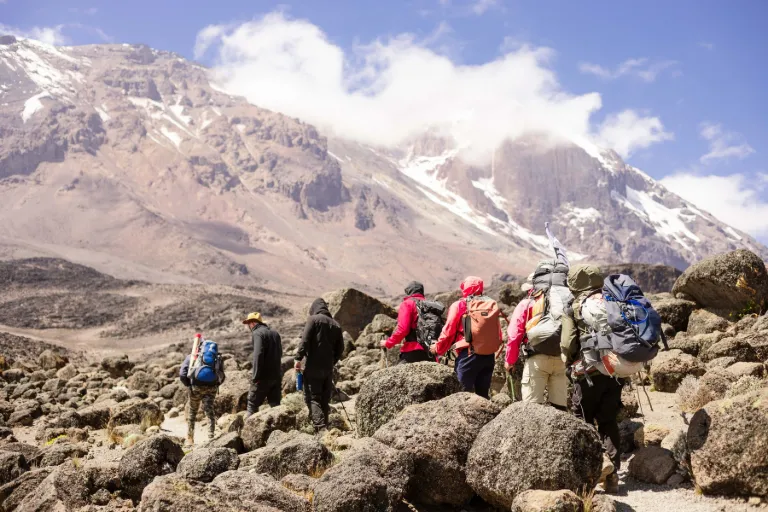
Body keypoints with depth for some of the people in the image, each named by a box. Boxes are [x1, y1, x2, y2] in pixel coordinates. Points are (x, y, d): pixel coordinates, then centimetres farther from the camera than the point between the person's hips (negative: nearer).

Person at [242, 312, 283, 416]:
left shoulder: (257, 333, -10)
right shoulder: (275, 333, 16)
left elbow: (258, 355, -20)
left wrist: (255, 376, -19)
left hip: (264, 376, -7)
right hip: (277, 375, 7)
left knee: (252, 404, 1)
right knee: (275, 404, 8)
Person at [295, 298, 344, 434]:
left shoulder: (313, 319, -3)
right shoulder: (335, 324, 14)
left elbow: (305, 341, -13)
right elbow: (340, 348, 15)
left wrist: (298, 358, -9)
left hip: (313, 366, -6)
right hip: (328, 368, 6)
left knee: (312, 397, -5)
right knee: (325, 399, 12)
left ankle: (321, 427, -19)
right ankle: (324, 425, 13)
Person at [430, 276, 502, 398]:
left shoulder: (459, 306, -2)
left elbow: (448, 331, -3)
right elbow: (498, 334, 9)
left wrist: (438, 348, 11)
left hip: (467, 355, -5)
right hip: (489, 356, 5)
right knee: (483, 394, 12)